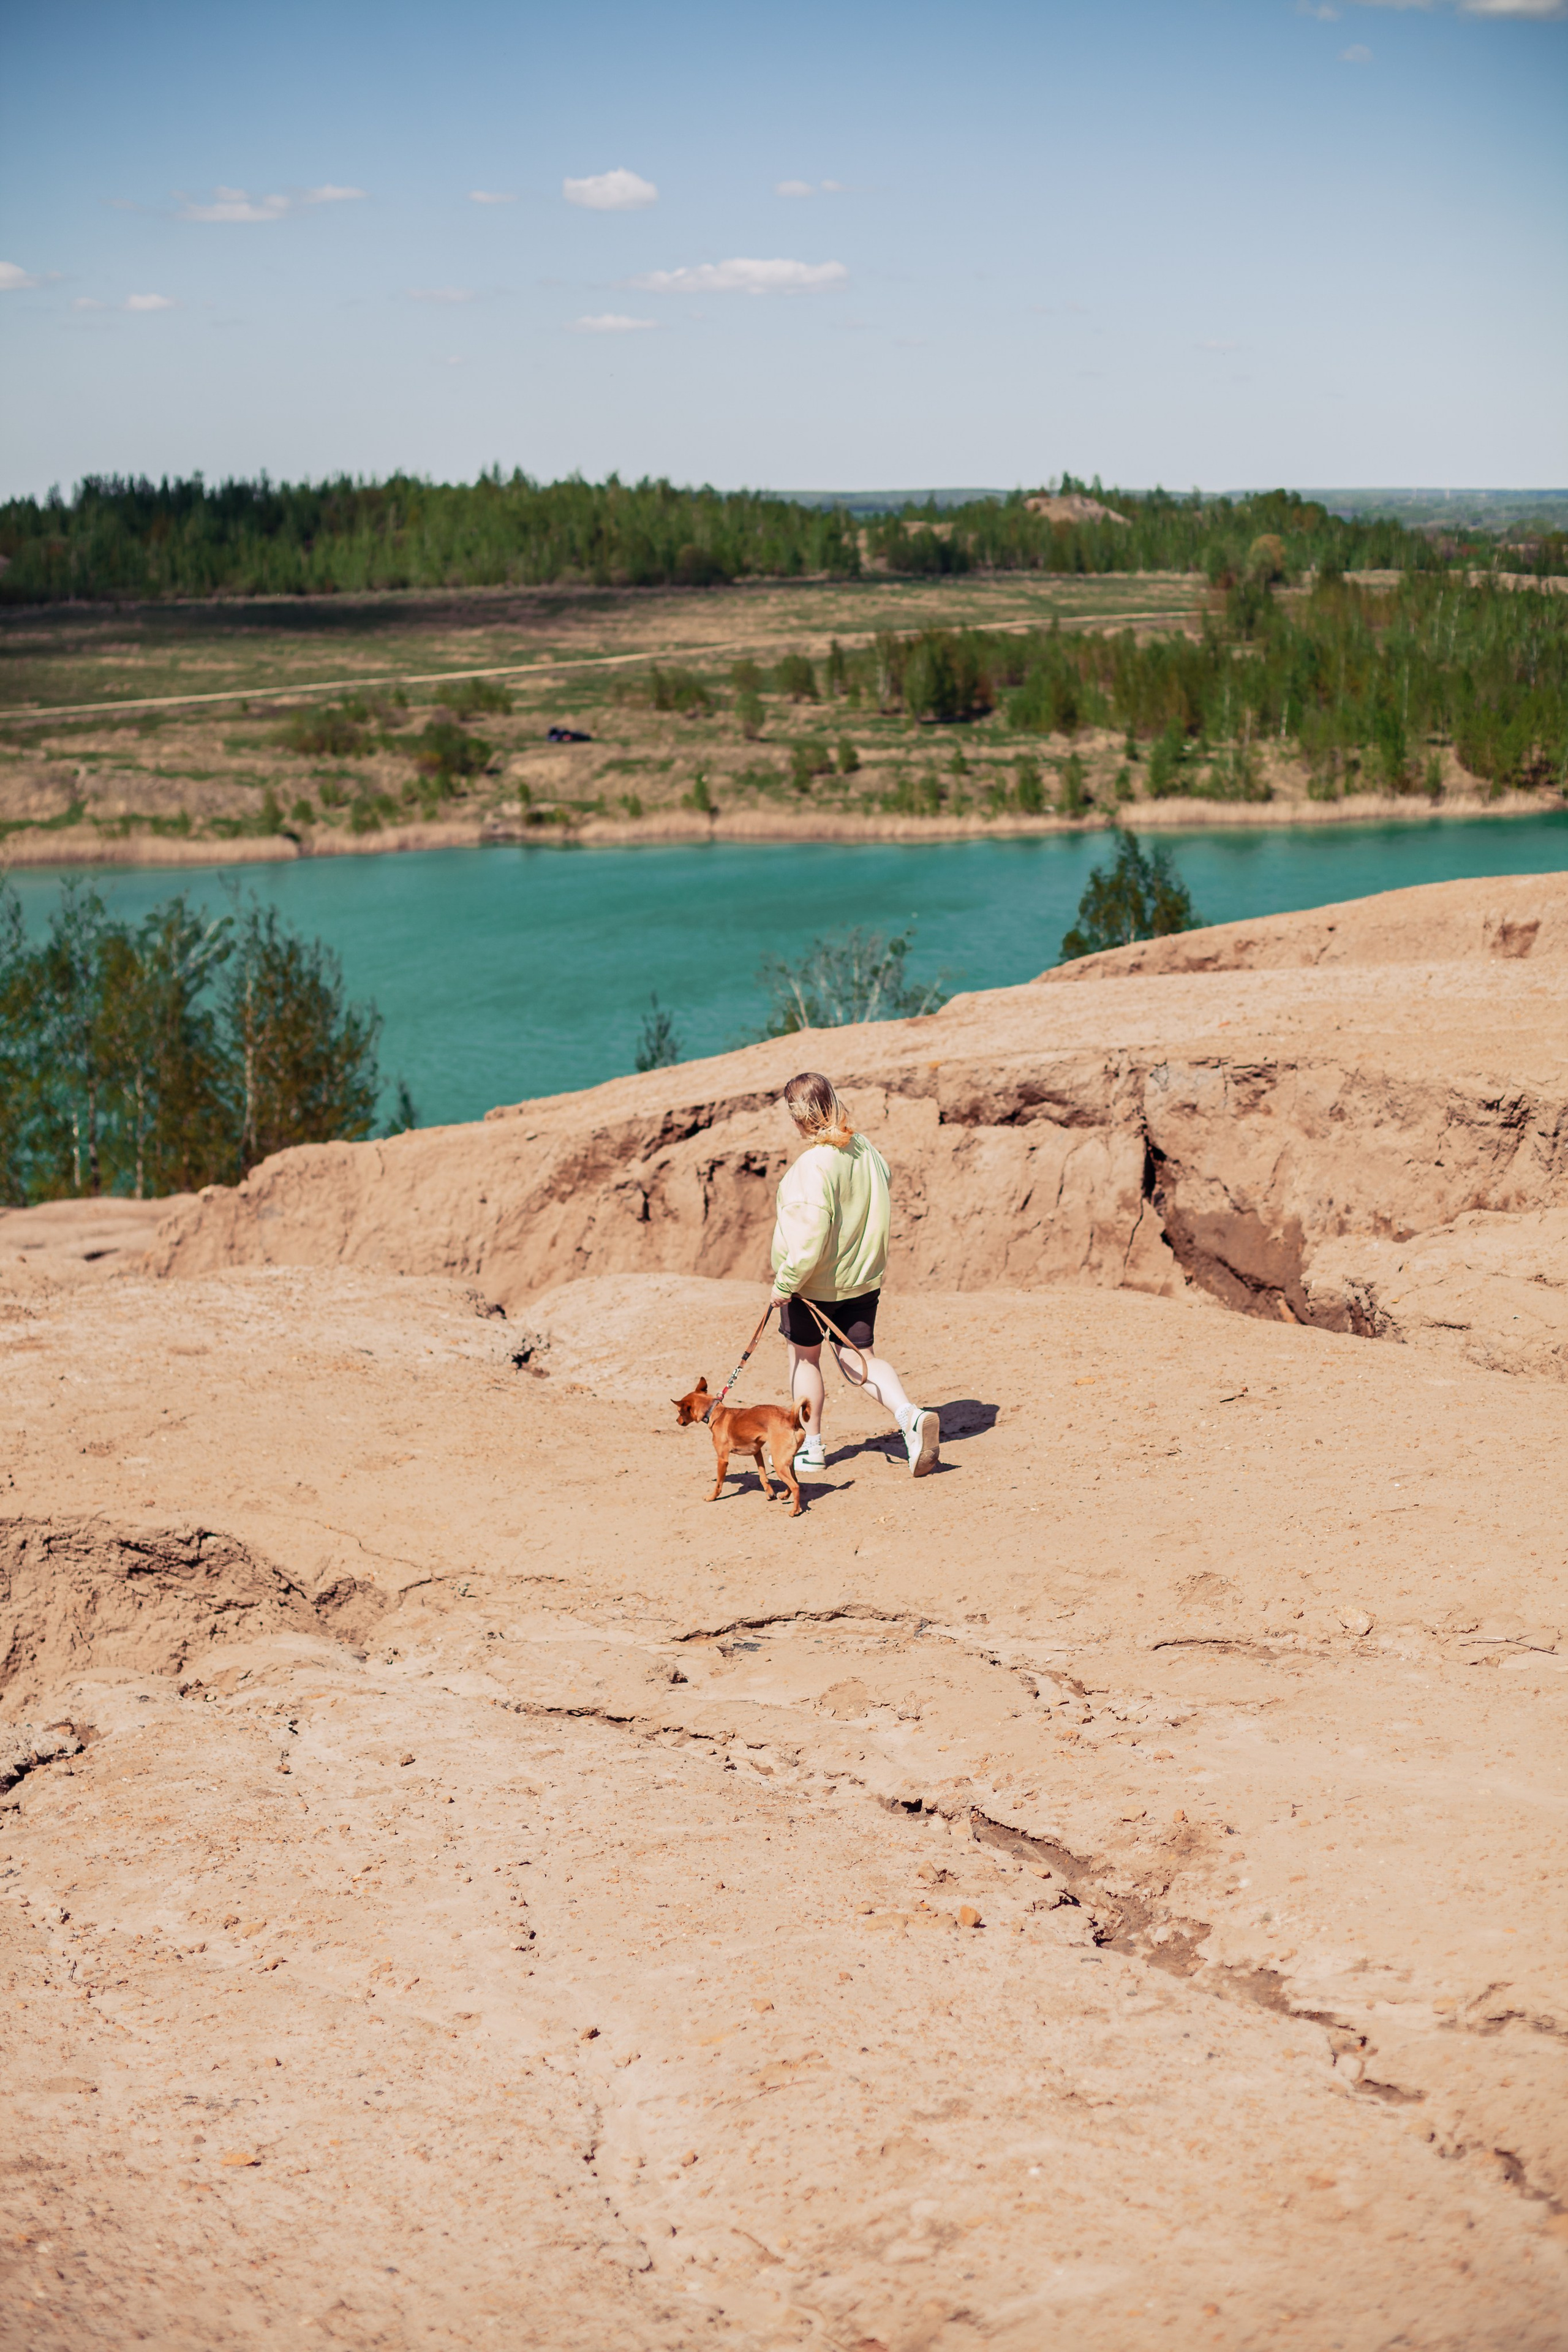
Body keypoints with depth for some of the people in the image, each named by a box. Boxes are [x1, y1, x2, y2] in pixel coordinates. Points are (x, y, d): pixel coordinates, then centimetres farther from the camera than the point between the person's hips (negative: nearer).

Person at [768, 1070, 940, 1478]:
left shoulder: (813, 1165, -26)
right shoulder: (866, 1149, -3)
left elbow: (810, 1235, -28)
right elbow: (884, 1208, 9)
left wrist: (785, 1283, -17)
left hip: (814, 1282, -6)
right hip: (863, 1277, 6)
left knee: (804, 1356, 16)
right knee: (858, 1360, 14)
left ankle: (810, 1446, 26)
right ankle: (910, 1415, -10)